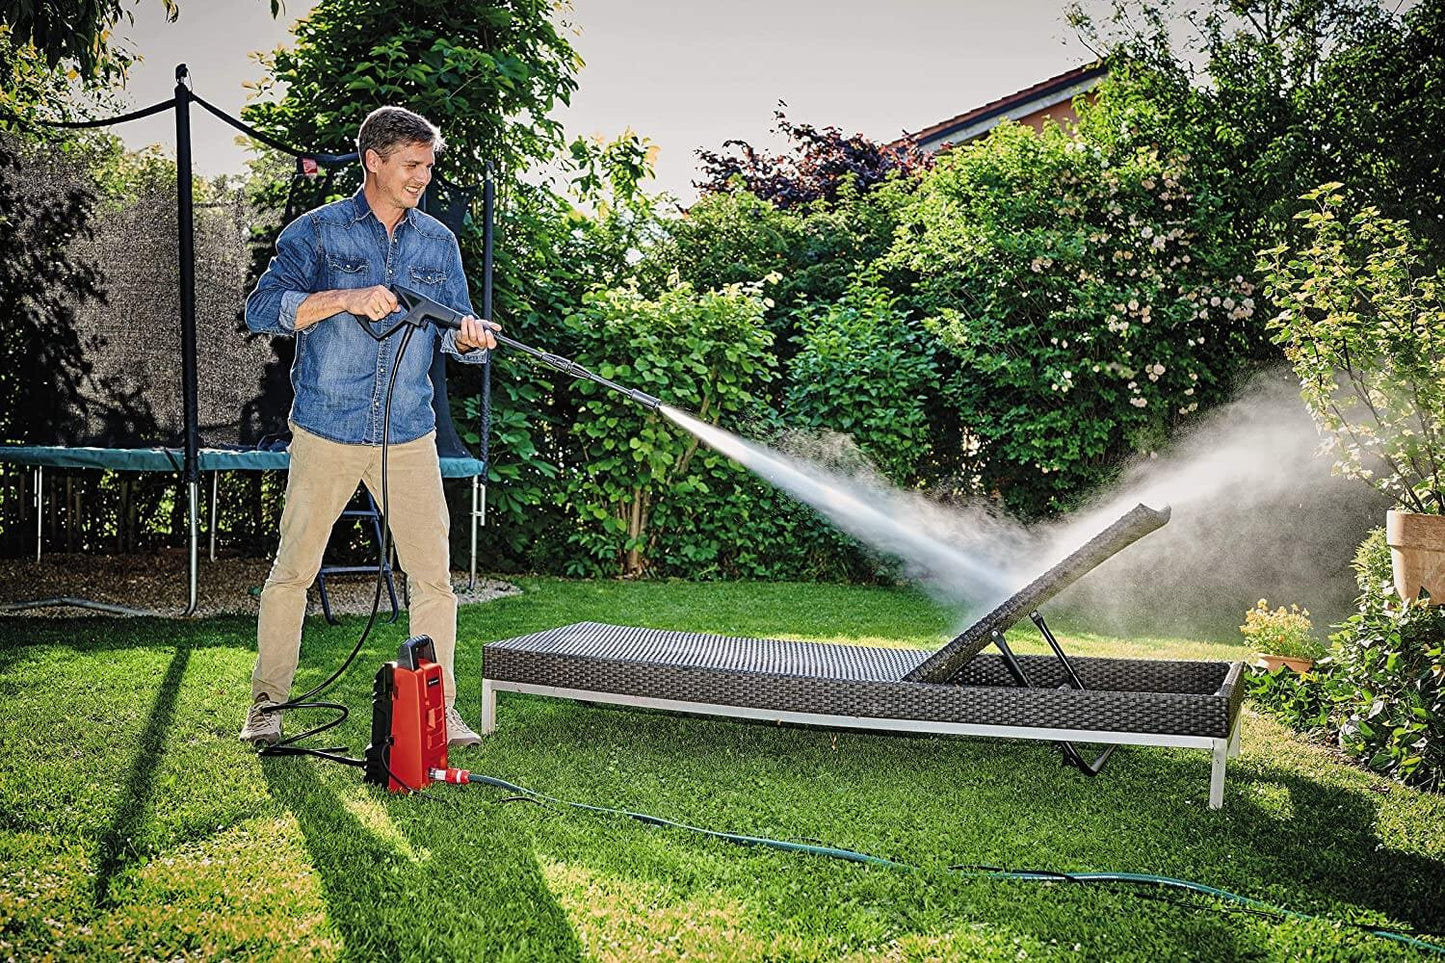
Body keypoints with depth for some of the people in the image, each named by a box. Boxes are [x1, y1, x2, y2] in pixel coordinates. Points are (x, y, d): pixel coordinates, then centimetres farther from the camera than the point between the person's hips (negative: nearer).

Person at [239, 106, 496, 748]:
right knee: (293, 570, 6)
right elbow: (260, 309, -9)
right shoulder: (317, 231, 1)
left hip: (409, 438, 2)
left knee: (434, 576, 0)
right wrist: (343, 298, -22)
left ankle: (439, 708, 12)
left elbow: (454, 333, 11)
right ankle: (267, 701, 22)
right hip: (326, 434, -2)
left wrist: (471, 338, -14)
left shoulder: (438, 243, 11)